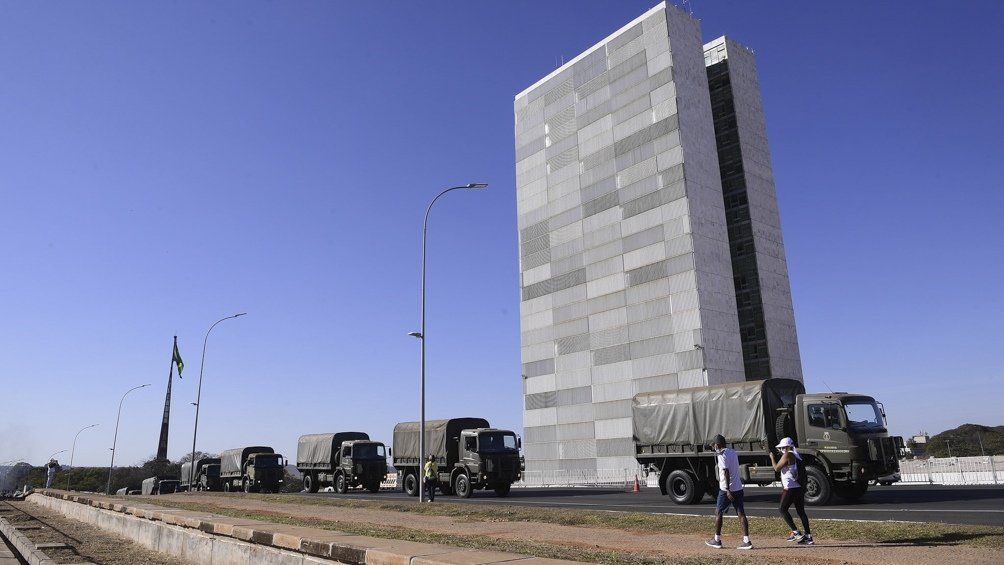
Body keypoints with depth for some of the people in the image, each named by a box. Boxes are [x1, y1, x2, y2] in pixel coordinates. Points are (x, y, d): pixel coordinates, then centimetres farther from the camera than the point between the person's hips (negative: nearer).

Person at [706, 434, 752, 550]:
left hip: (726, 489, -7)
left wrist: (728, 490, -24)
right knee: (741, 513, 4)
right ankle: (746, 541, -1)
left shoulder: (721, 455, -14)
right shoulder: (733, 452, 10)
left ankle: (717, 540, 13)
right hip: (738, 488, 7)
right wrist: (717, 451, 29)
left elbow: (726, 472, -22)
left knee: (718, 513, 6)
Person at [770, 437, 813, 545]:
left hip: (791, 488, -9)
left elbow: (777, 468, -10)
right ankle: (808, 536, 10)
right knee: (800, 511, 11)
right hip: (800, 487, 9)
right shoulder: (797, 455, 16)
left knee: (782, 509, -4)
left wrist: (772, 458, 1)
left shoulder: (787, 455, -11)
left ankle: (796, 532, -12)